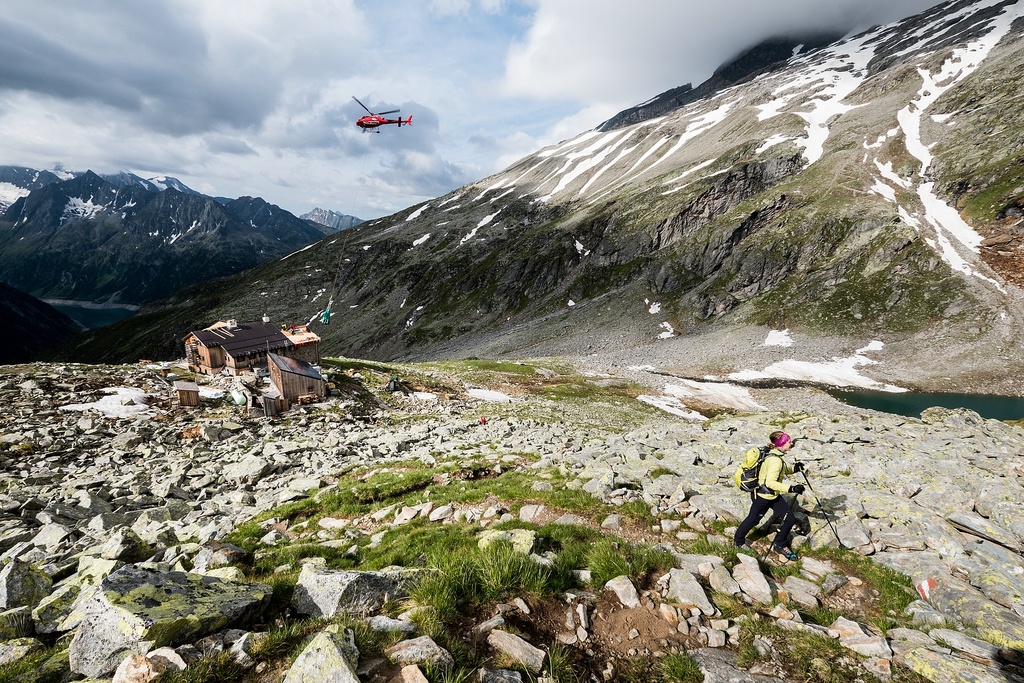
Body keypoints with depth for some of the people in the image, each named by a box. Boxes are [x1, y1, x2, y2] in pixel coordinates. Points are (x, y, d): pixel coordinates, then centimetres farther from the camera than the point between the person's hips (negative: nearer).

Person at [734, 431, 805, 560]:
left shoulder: (777, 455, -1)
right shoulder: (775, 460, -30)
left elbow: (782, 470, 16)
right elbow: (770, 483, -35)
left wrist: (794, 468, -2)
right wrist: (791, 488, -38)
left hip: (774, 495, 9)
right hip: (762, 496, -9)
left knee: (791, 517, 6)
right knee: (753, 519, 11)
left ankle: (780, 544, 25)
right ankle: (738, 541, 35)